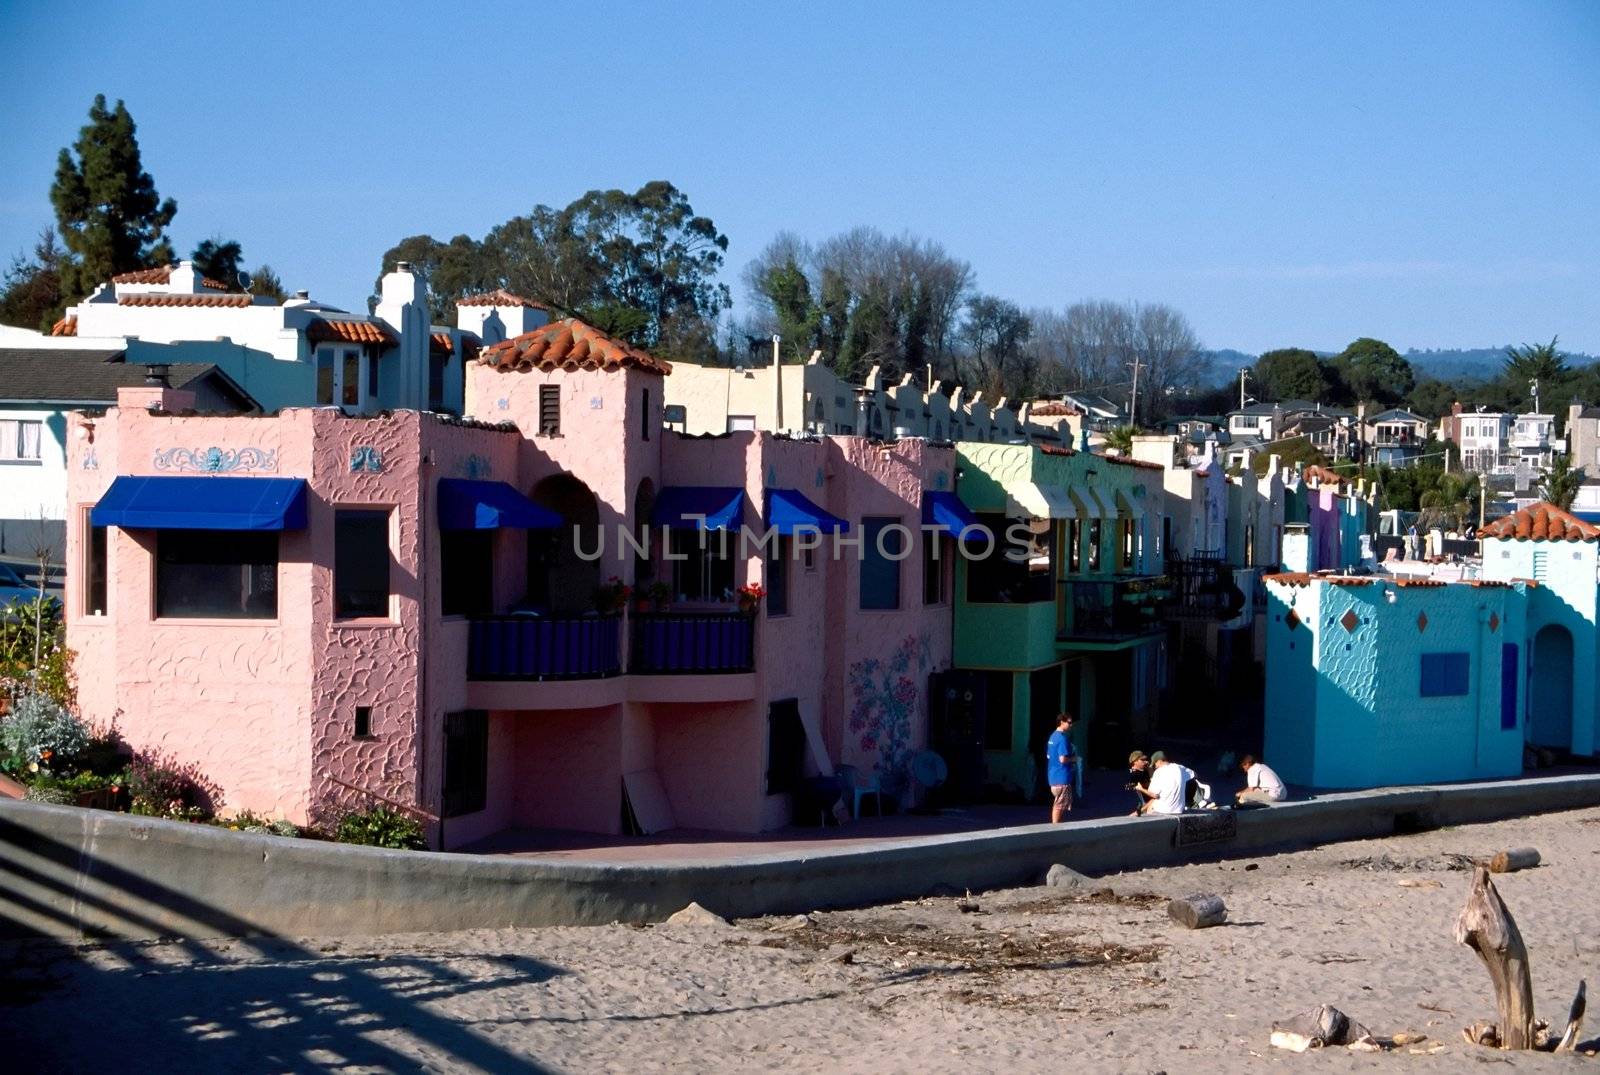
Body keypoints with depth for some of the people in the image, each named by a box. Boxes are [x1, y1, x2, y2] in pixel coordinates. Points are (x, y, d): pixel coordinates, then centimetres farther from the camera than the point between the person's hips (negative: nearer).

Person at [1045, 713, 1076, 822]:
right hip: (1062, 777, -9)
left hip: (1053, 776, 9)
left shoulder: (1053, 736, 13)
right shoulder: (1063, 738, -17)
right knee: (1060, 805, -4)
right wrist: (1073, 759, -6)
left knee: (1056, 805, 15)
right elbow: (1063, 759, -25)